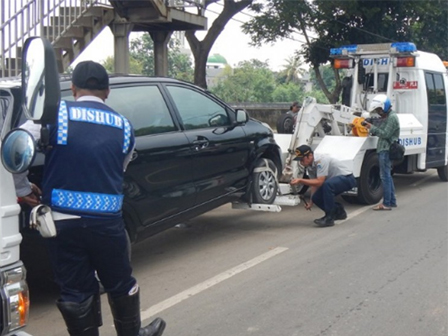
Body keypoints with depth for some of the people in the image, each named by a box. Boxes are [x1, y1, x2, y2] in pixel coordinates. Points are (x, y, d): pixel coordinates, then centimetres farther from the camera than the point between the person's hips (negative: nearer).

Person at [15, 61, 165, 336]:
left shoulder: (57, 113, -4)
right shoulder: (123, 126, 6)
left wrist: (23, 188, 5)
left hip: (63, 221, -1)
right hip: (107, 221, 2)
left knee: (75, 291, 12)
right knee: (120, 284, 21)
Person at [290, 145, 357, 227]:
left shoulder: (320, 160, -28)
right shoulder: (309, 165, 0)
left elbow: (319, 182, -34)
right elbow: (314, 184, 6)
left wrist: (300, 181, -37)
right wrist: (311, 203, 1)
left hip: (347, 179, -9)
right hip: (333, 181, 10)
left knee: (327, 184, -37)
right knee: (316, 198, -6)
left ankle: (329, 218, -26)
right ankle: (339, 211, 19)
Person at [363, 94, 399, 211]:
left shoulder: (392, 117, -12)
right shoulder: (386, 117, 20)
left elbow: (385, 134, -18)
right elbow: (380, 131, 19)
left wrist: (372, 128, -14)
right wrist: (370, 126, 7)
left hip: (386, 150, -10)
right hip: (383, 150, 10)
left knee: (385, 176, -8)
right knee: (387, 176, 14)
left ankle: (386, 203, -5)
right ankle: (392, 201, 22)